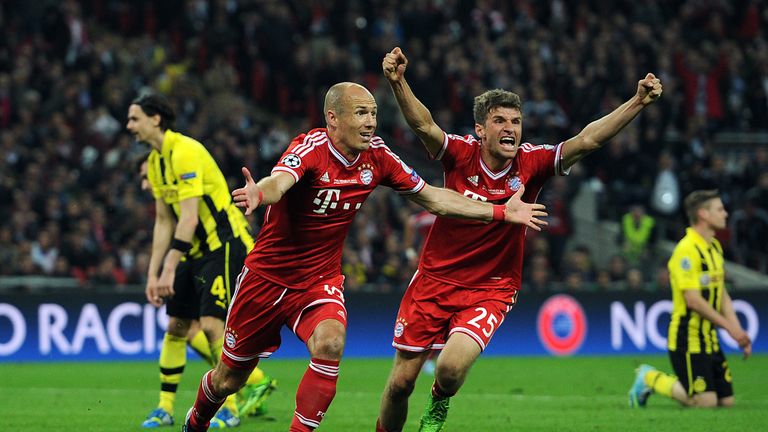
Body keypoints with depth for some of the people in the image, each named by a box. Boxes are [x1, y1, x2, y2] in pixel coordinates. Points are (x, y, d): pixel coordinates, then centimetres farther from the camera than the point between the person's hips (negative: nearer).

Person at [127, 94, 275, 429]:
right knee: (176, 325, 7)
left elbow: (189, 218, -25)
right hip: (197, 249, 9)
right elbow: (164, 222, 14)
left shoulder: (185, 152, -20)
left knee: (211, 323, -15)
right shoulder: (155, 161, 9)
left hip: (225, 245, -9)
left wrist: (169, 269, -27)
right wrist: (153, 274, 9)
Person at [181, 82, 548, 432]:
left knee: (330, 344, -29)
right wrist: (258, 194, -68)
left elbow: (431, 197, 6)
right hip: (268, 275, -3)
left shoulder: (377, 156, -6)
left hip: (321, 279, 3)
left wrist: (500, 212, 3)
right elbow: (279, 181, -43)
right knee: (229, 379, 8)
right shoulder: (310, 148, -22)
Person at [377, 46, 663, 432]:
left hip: (490, 290, 0)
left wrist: (638, 103, -30)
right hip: (434, 281, 1)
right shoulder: (461, 154, -11)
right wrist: (398, 83, -47)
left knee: (452, 367, -23)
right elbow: (423, 125, -28)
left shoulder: (531, 163, -9)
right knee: (402, 380, 3)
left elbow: (587, 140, -19)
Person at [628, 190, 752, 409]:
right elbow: (693, 300, -22)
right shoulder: (687, 250, -17)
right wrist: (729, 327, -18)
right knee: (706, 402, -13)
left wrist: (738, 331, 8)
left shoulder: (715, 247, 13)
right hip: (688, 339, -9)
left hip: (709, 339, 9)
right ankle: (651, 379, 8)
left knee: (726, 401, 5)